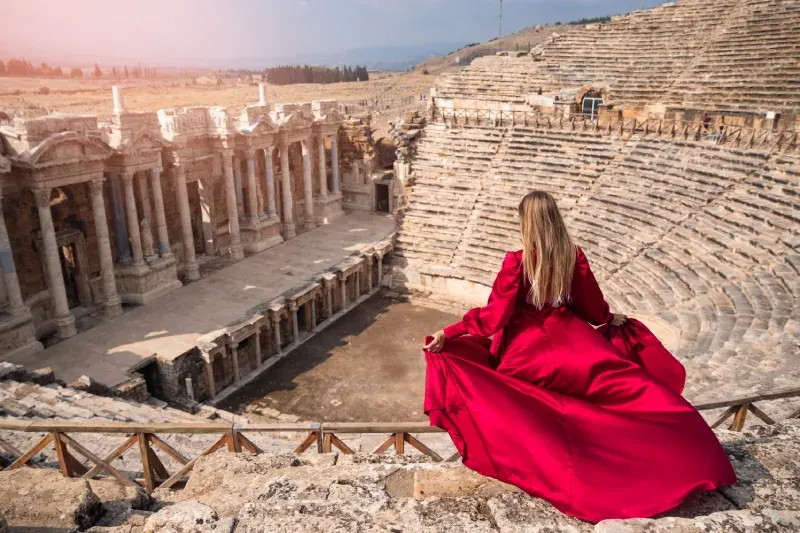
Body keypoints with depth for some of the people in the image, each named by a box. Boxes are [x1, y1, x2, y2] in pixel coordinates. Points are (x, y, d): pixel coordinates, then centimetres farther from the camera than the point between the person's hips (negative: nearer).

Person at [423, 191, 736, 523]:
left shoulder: (517, 261, -14)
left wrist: (449, 333, -14)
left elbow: (494, 313, -15)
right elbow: (591, 302, 9)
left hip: (528, 344, -4)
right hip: (570, 335, 4)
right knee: (629, 377, 17)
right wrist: (611, 320, 30)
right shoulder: (574, 255, -3)